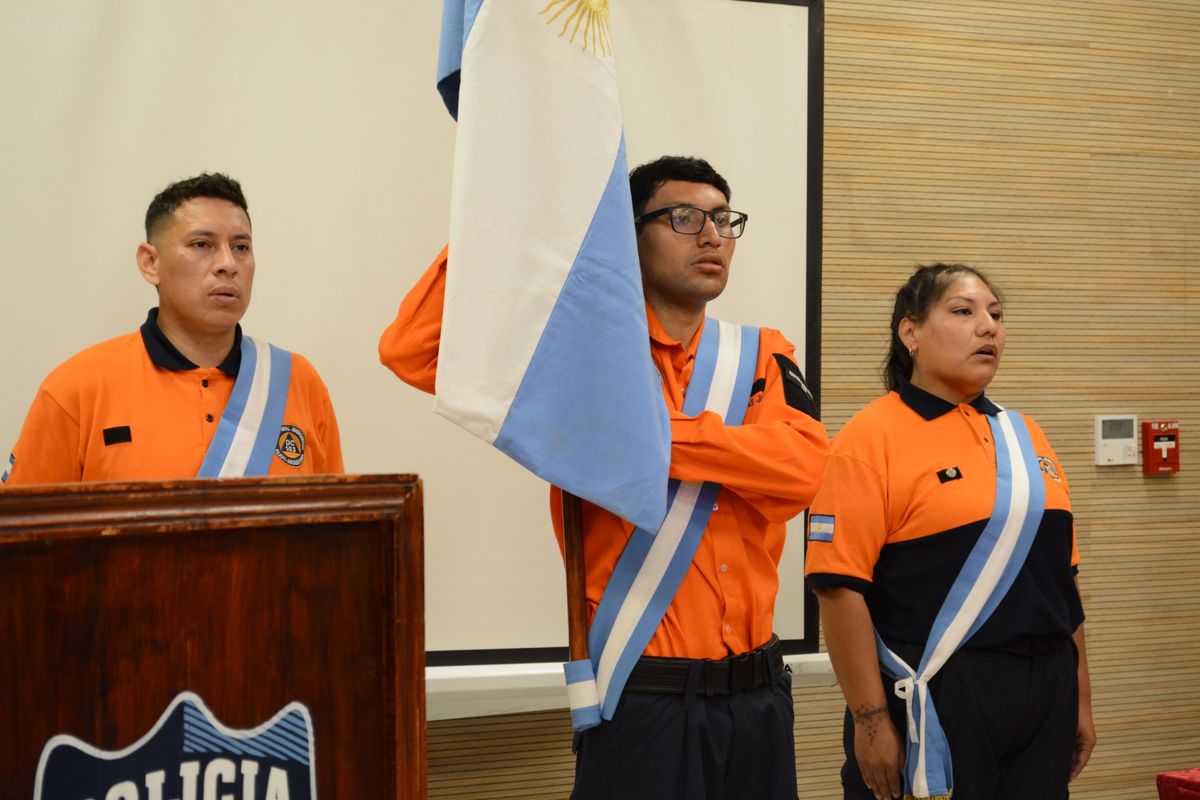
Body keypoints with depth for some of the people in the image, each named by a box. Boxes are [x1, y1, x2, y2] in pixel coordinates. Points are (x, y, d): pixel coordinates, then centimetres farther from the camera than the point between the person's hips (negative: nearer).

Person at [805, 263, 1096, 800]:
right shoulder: (873, 437, -8)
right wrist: (870, 720, -17)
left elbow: (1059, 574, 17)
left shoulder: (1023, 435, 12)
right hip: (933, 703, -6)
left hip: (1043, 696, 6)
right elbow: (840, 586, -14)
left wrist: (1080, 697, 15)